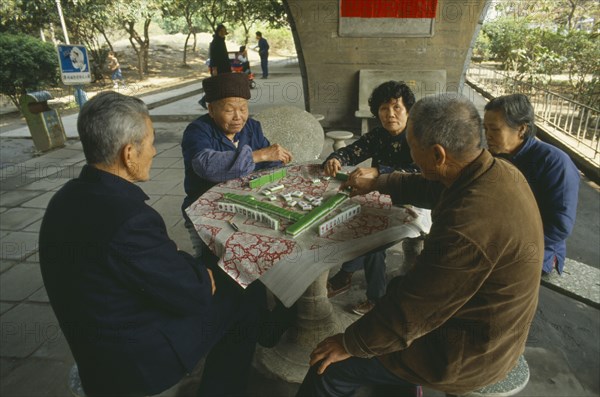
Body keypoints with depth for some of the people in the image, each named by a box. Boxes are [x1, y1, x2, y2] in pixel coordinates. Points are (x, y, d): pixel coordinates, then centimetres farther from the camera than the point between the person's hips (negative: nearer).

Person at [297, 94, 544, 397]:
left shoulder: (469, 224, -37)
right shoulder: (497, 170, -7)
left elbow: (412, 311, -27)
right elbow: (429, 188, 13)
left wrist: (350, 344, -13)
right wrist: (376, 183, 21)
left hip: (467, 353, -9)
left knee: (332, 367, -7)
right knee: (390, 289, 27)